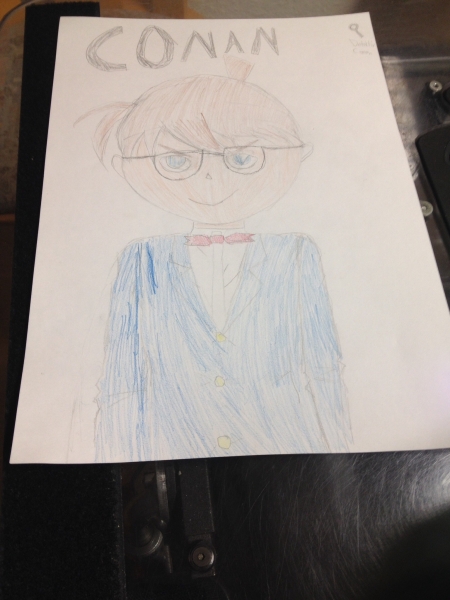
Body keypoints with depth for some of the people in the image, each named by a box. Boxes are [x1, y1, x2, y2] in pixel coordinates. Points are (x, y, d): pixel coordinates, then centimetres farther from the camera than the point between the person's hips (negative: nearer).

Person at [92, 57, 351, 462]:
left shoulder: (294, 260, -6)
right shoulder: (146, 267, -5)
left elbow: (323, 375, -2)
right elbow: (122, 388, -2)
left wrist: (336, 453, -1)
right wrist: (120, 458, -2)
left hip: (288, 448, 0)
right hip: (174, 451, 1)